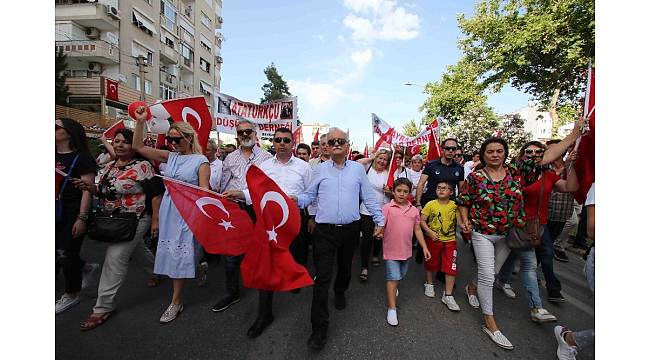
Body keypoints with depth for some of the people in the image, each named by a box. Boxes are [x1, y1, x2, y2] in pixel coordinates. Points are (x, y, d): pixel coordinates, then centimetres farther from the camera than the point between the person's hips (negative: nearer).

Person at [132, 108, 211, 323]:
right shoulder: (170, 156, 8)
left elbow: (203, 190, -11)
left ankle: (176, 301, 15)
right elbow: (138, 147, 8)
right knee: (171, 252, 13)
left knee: (181, 253, 2)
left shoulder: (200, 160, -7)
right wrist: (140, 122, 2)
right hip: (168, 210, 6)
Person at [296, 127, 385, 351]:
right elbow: (309, 196, 3)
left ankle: (340, 292, 54)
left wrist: (379, 221, 5)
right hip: (325, 230, -1)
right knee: (322, 277, -2)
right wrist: (295, 200, -17)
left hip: (350, 229, 2)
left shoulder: (358, 169, 4)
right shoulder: (320, 169, 2)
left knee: (345, 268, 21)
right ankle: (319, 327, 11)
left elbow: (368, 198, 6)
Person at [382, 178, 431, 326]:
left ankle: (393, 288, 54)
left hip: (406, 250, 5)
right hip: (391, 250, -5)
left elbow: (417, 230, 9)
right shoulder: (387, 208, -11)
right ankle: (392, 309, 7)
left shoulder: (414, 210, 3)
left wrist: (424, 247, 7)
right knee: (393, 278, -3)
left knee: (400, 275, 24)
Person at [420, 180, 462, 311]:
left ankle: (448, 295, 12)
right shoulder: (431, 204, -8)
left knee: (451, 267, -2)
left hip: (450, 240, 1)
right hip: (433, 240, -1)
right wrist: (430, 232, -19)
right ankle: (429, 284, 41)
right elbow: (422, 220, -7)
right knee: (431, 263, 16)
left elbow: (460, 221, -8)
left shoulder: (454, 205, -3)